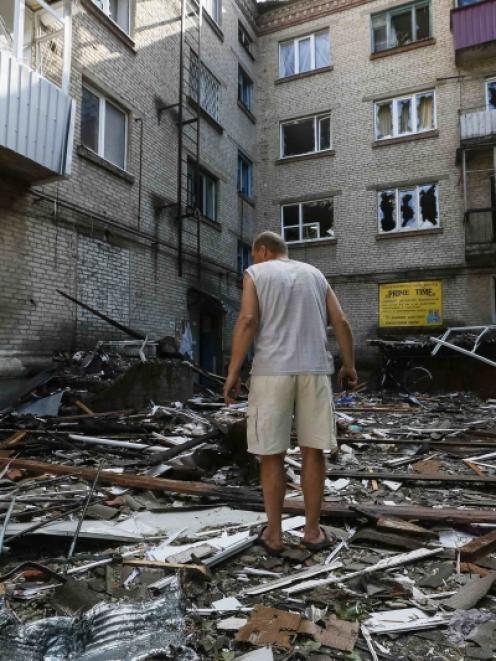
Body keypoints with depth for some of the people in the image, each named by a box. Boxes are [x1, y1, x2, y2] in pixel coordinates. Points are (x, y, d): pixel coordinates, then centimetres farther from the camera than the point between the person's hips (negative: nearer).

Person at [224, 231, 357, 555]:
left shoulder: (255, 274, 6)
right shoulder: (315, 275, 17)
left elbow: (248, 320, -9)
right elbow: (341, 323, 9)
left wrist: (233, 373, -7)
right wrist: (349, 365, 20)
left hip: (272, 371, -2)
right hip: (315, 369, 3)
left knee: (272, 453, 6)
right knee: (313, 450, 10)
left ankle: (274, 534, 13)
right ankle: (313, 530, 16)